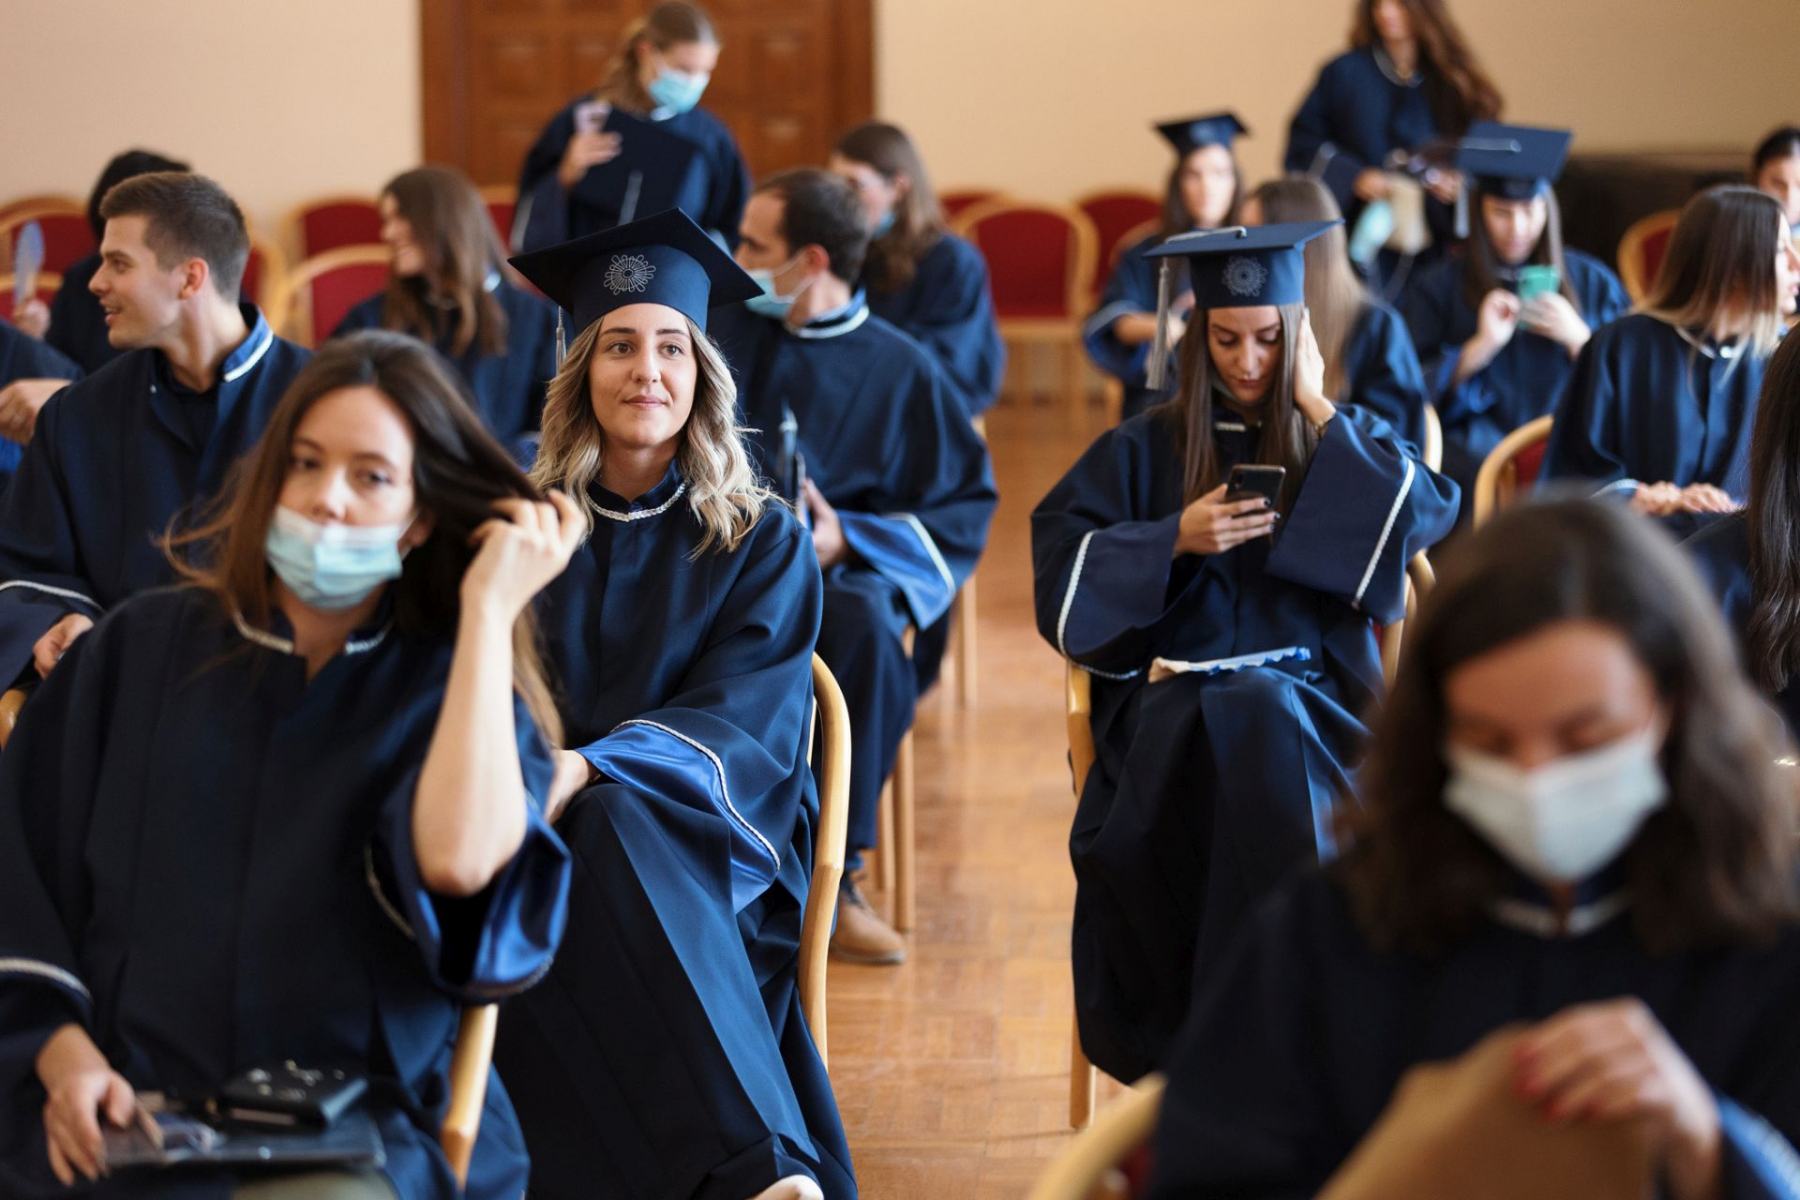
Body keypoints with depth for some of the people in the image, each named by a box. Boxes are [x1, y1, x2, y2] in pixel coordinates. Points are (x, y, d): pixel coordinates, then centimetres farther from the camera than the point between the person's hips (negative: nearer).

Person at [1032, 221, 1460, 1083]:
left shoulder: (1340, 442, 16)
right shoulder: (1145, 449, 15)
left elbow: (1432, 512, -4)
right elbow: (1059, 557, 5)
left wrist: (1317, 409, -2)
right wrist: (1173, 538, -8)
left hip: (1309, 692, 0)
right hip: (1174, 697, 0)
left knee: (1266, 726, -36)